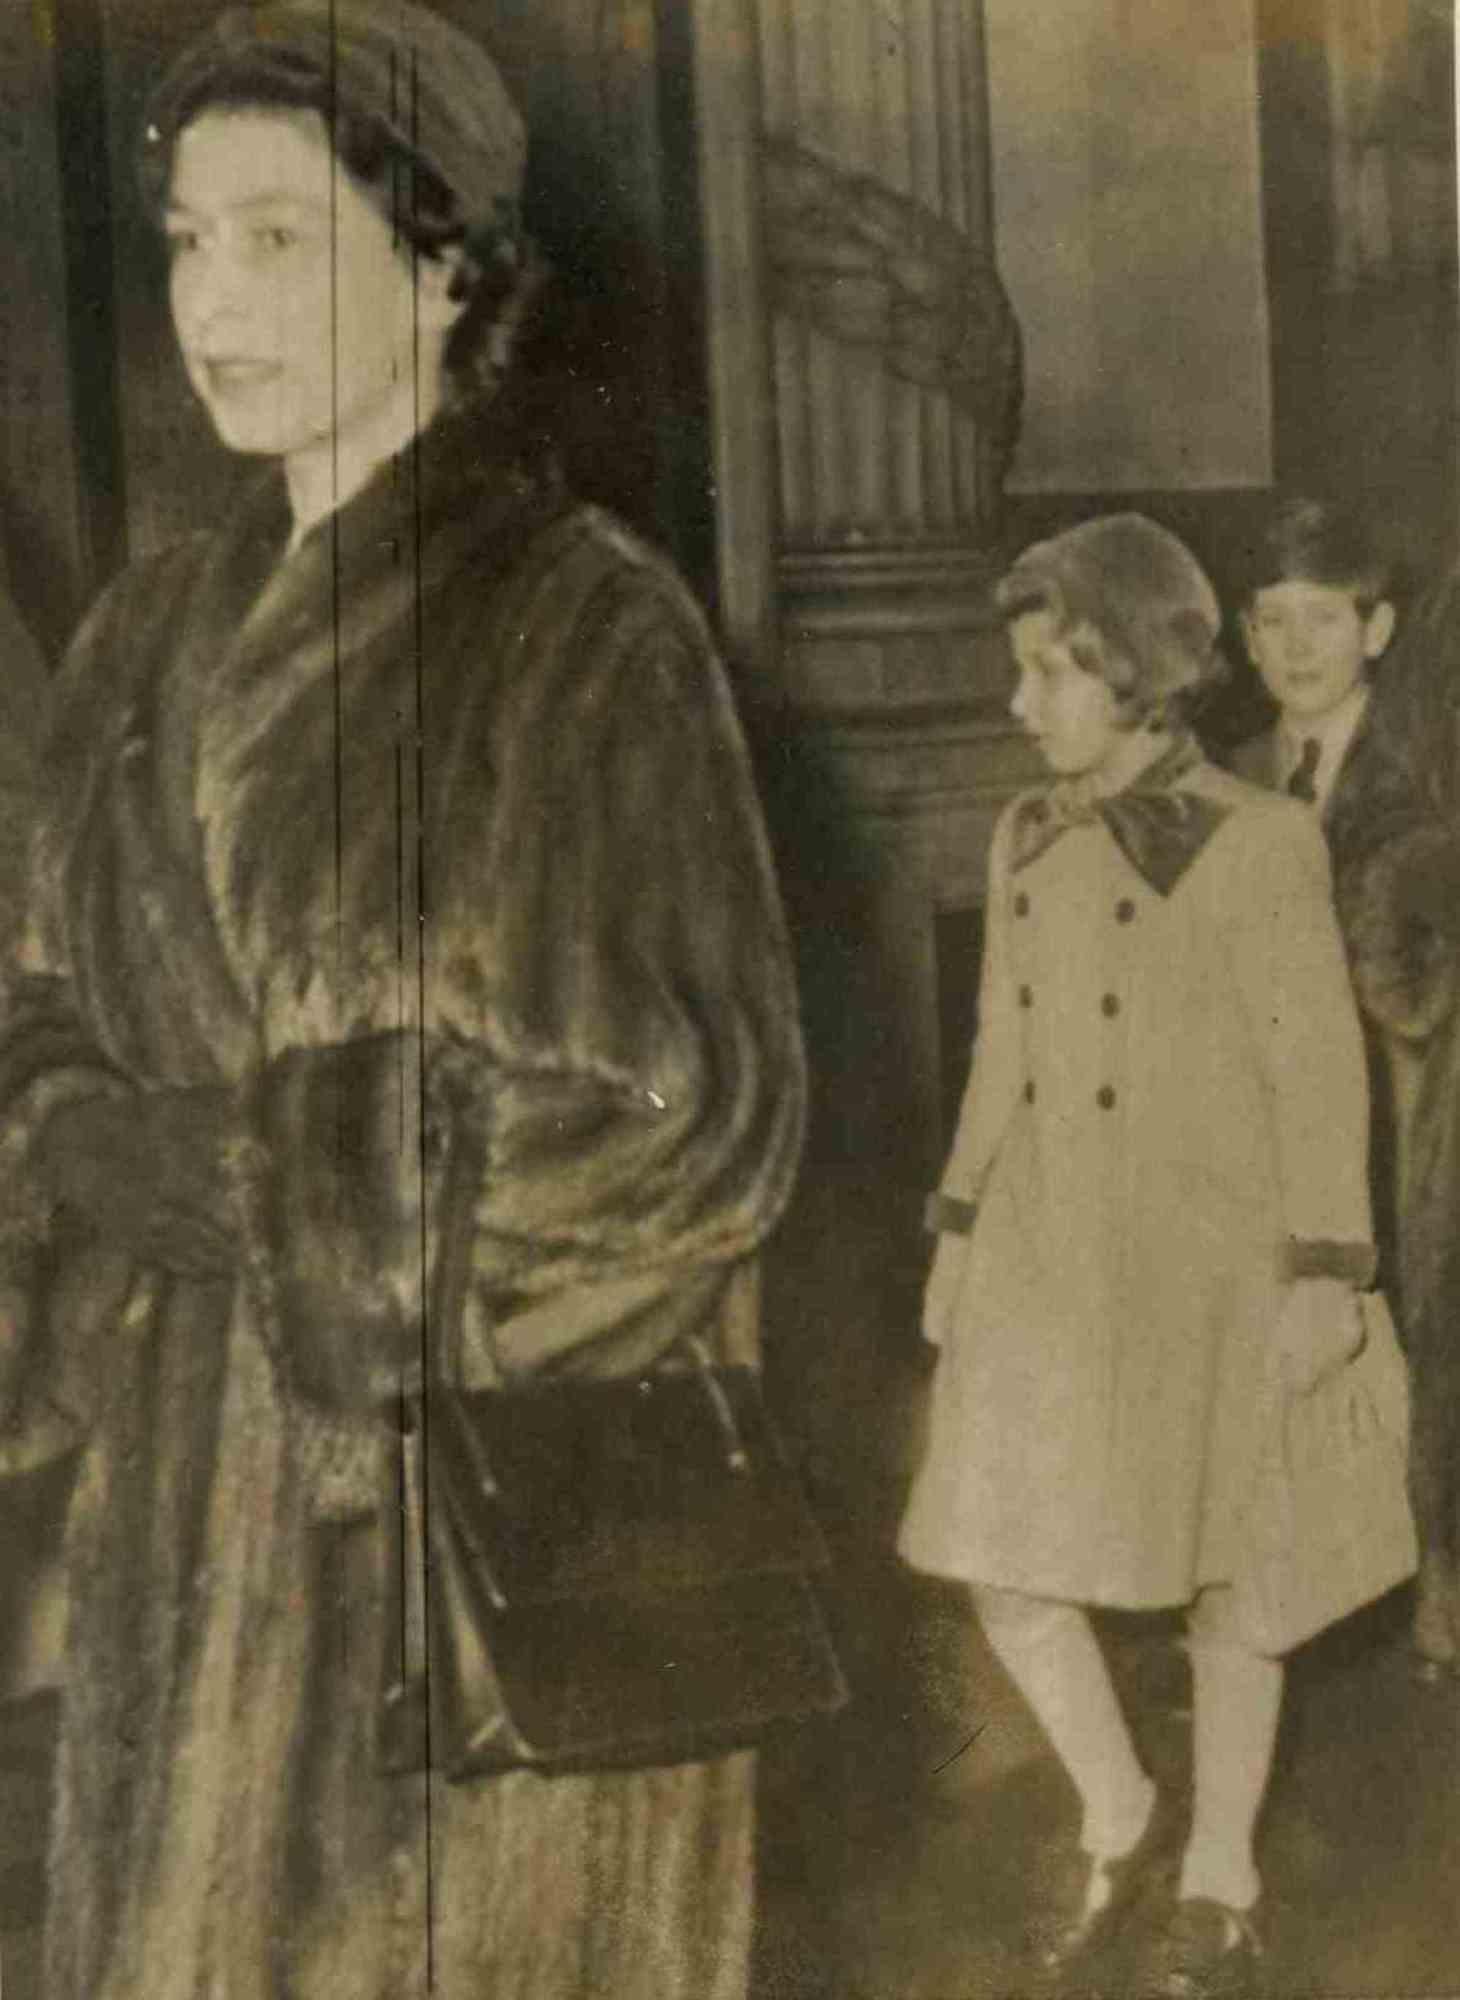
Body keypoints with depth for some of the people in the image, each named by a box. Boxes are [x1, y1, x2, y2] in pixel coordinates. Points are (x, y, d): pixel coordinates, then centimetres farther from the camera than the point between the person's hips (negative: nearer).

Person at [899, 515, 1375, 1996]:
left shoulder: (1259, 843, -11)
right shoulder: (1030, 838, 6)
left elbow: (1318, 1071, -10)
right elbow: (1007, 1056, 11)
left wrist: (1326, 1278, -13)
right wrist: (960, 1239, 12)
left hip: (1202, 1258, -5)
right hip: (1048, 1259, 5)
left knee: (1221, 1573, 8)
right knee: (1006, 1566, 4)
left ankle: (1220, 1876, 27)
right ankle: (1117, 1818, 28)